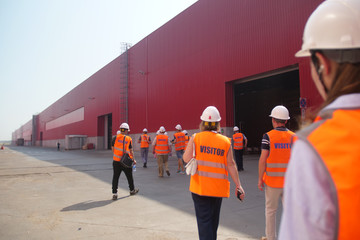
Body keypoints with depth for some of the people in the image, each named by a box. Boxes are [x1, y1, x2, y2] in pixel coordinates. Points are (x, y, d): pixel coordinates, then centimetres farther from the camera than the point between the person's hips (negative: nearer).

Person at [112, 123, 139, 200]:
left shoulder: (116, 137, -2)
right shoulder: (129, 139, -6)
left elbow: (113, 148, 6)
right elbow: (131, 151, -3)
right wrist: (133, 159, 9)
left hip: (116, 161, 1)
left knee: (115, 177, 6)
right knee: (129, 176, 16)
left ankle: (114, 193, 2)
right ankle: (132, 190, 33)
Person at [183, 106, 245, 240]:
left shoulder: (195, 138, -7)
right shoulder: (225, 141, -2)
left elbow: (186, 159, -8)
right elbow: (231, 165, -2)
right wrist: (238, 185, 4)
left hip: (199, 187, -2)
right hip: (218, 188, 3)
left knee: (204, 220, 2)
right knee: (214, 219, 22)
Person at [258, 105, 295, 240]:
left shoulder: (268, 136, -9)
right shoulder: (294, 137, 1)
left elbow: (263, 159, -12)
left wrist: (260, 179, -4)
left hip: (272, 180, -3)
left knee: (271, 210, 10)